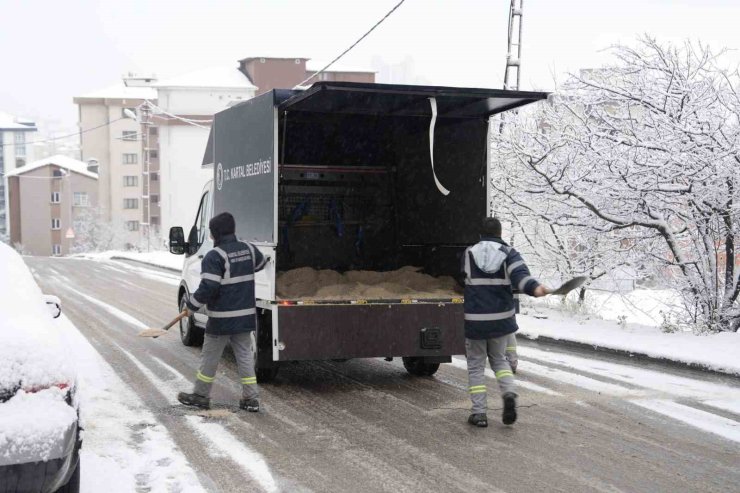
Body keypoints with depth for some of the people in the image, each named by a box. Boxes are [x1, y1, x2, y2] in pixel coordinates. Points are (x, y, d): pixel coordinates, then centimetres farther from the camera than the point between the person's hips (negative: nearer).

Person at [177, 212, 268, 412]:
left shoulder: (214, 256, -17)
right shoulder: (249, 249, 5)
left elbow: (208, 288, -22)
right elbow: (261, 263, 26)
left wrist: (192, 306, -8)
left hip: (221, 319, -6)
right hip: (246, 316, 6)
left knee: (210, 357, 8)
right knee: (245, 356, 12)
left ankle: (201, 396, 21)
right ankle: (251, 398, 11)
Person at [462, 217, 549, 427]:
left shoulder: (469, 253, 3)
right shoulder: (509, 253, 0)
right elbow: (520, 273, -20)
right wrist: (534, 287, -35)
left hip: (475, 319, -1)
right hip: (501, 318, 1)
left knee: (476, 365, 10)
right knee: (499, 359, 21)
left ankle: (479, 413, 7)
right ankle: (509, 392, -4)